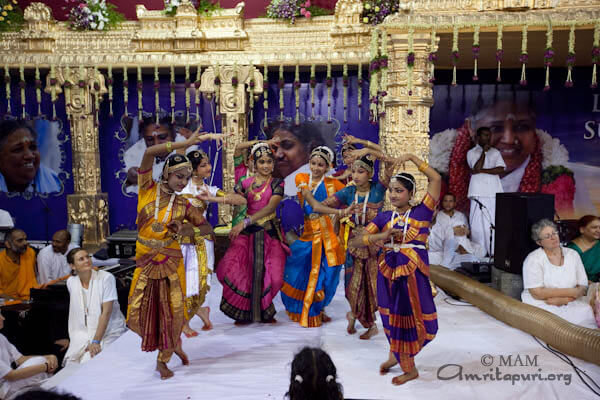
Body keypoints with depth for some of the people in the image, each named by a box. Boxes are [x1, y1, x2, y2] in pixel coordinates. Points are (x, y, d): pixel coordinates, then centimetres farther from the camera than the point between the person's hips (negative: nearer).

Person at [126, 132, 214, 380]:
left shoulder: (182, 205, 0)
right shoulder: (148, 190, -4)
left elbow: (207, 227, 6)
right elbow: (149, 153, -18)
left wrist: (187, 231, -14)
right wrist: (185, 144, -18)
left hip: (171, 263, 0)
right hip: (145, 263, 0)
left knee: (172, 312, 1)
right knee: (140, 314, 4)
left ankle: (163, 360, 25)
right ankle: (174, 345, 31)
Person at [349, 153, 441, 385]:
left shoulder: (421, 212, -4)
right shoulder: (384, 218, 4)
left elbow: (436, 179, -12)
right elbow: (355, 242, 1)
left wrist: (412, 158, -9)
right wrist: (381, 236, -14)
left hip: (414, 273, -4)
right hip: (389, 273, 4)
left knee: (411, 318, 6)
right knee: (393, 320, 17)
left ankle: (397, 356, 33)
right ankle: (402, 362, 40)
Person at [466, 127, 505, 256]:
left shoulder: (495, 152, 17)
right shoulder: (472, 152, 8)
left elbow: (501, 169, 1)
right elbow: (477, 167, -9)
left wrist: (482, 170, -7)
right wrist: (484, 151, -4)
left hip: (495, 192, 3)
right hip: (479, 192, -3)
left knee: (495, 223, -2)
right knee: (479, 223, -5)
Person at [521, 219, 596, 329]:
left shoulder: (573, 254, 9)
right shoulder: (533, 259, -5)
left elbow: (583, 287, 5)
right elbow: (537, 293, -13)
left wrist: (563, 299, -14)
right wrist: (571, 292, -10)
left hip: (571, 303, 4)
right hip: (541, 304, -4)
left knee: (586, 311, -26)